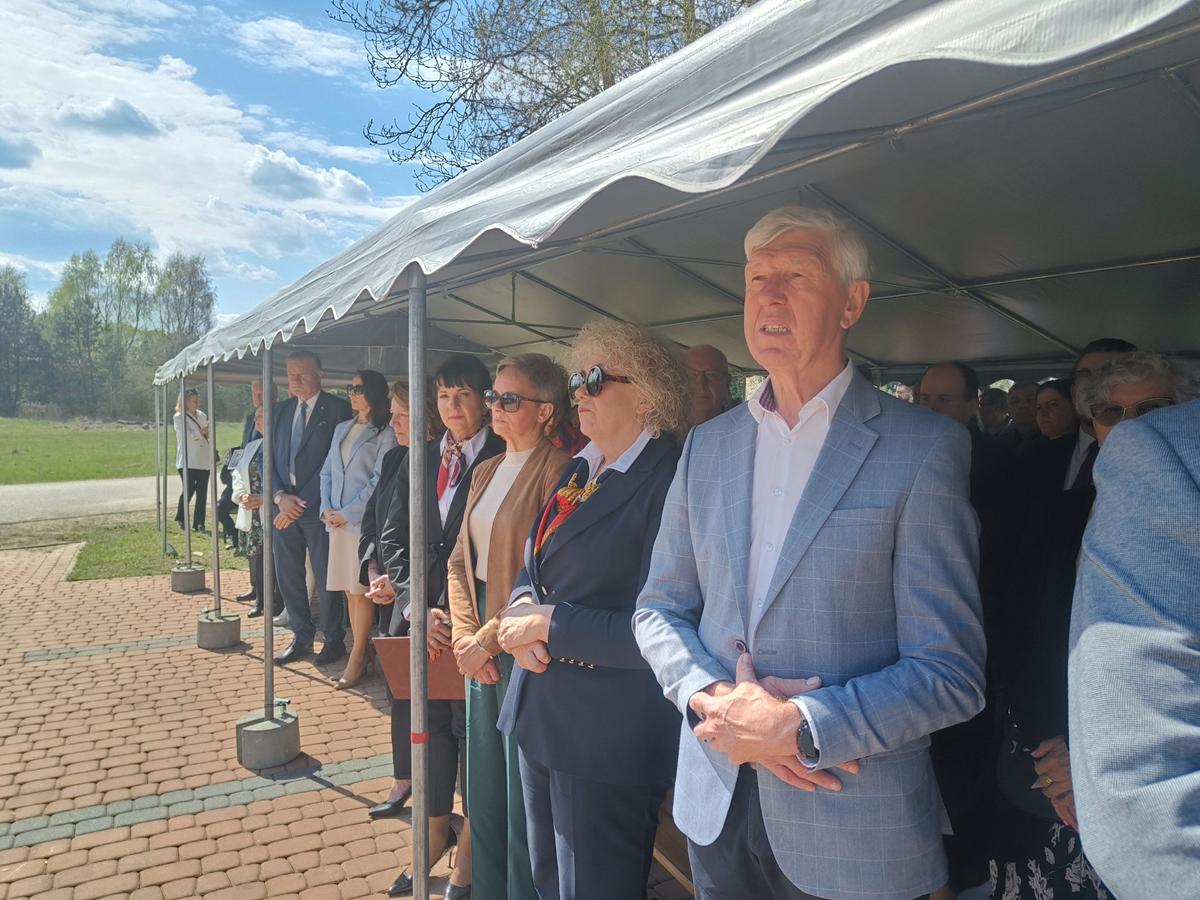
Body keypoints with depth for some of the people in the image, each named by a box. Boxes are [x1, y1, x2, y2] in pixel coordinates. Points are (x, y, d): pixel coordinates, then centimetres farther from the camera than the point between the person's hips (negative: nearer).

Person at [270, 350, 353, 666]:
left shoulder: (337, 409, -5)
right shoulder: (281, 412, 14)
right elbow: (271, 459, 12)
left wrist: (301, 501, -11)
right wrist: (280, 497, -5)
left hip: (317, 507, -6)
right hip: (284, 506, 6)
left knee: (325, 577, 1)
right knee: (288, 575, 10)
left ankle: (334, 639, 15)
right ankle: (301, 637, 24)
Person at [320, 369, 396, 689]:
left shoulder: (386, 434, -4)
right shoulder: (341, 429, 17)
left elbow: (379, 480, -10)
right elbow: (327, 472, 17)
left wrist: (347, 512, -11)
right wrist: (327, 508, 2)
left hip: (364, 520, -6)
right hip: (338, 520, 6)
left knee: (360, 590, -4)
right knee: (349, 590, 7)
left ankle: (357, 659, 2)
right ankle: (360, 653, 13)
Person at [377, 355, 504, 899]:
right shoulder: (418, 464, 11)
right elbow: (395, 539, 6)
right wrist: (416, 606, -8)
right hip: (419, 618, 5)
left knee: (470, 729, 4)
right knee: (425, 728, 14)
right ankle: (435, 832, 33)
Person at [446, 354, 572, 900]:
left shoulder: (558, 471, -14)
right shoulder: (486, 472, 12)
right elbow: (461, 560, 12)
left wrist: (489, 637, -14)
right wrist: (465, 634, -1)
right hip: (480, 651, 8)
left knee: (523, 797, 6)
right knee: (483, 787, 19)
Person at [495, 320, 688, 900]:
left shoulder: (669, 482, -19)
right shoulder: (580, 470, 9)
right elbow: (535, 567, 16)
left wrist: (551, 625, -20)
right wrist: (522, 608, -6)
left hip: (607, 733, -8)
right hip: (540, 714, 9)